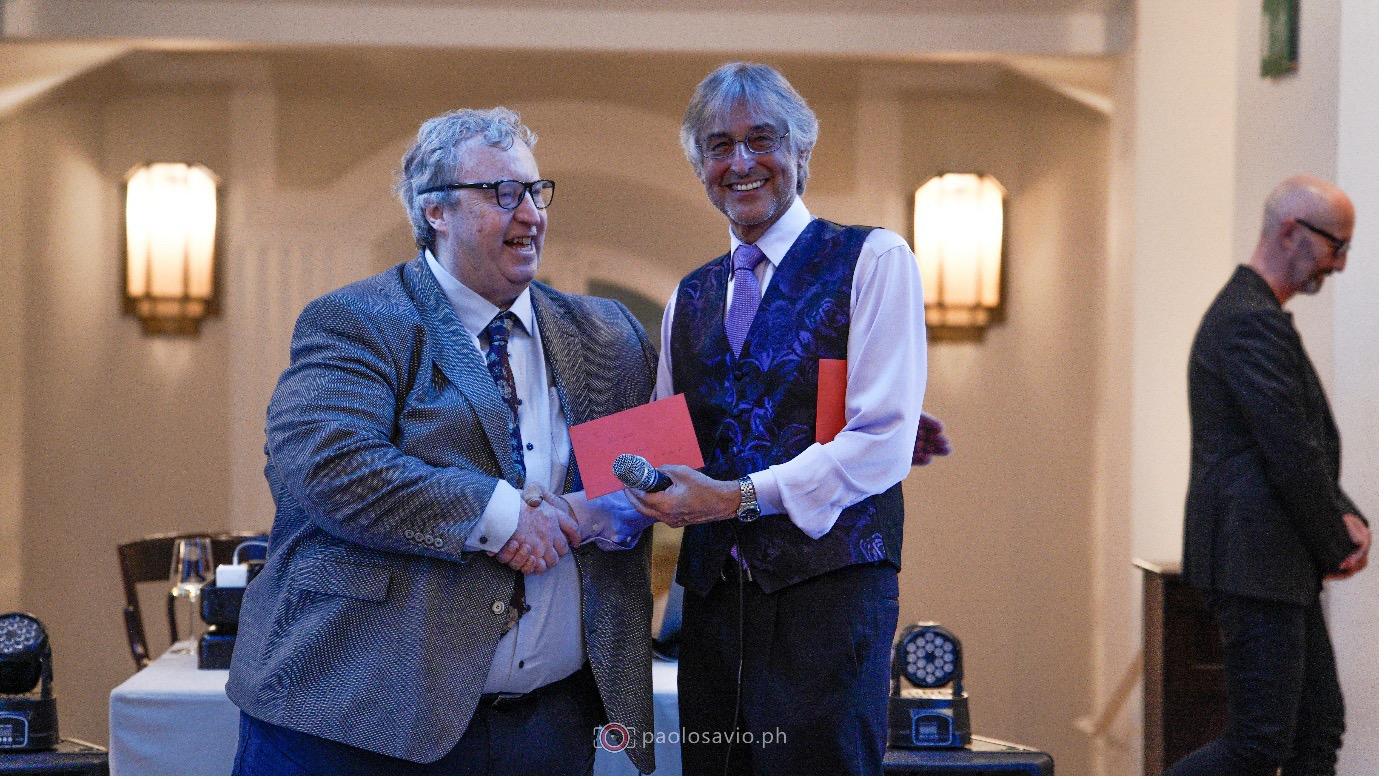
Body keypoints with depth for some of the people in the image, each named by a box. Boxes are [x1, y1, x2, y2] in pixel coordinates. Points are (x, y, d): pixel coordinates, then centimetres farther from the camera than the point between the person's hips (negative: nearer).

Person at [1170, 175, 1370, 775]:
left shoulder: (1246, 314, 18)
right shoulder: (1255, 322, -16)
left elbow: (1308, 446, 22)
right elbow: (1290, 455, -19)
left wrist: (1345, 517, 6)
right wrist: (1338, 545, -6)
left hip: (1279, 568, 11)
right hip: (1256, 563, -11)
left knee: (1318, 726, 11)